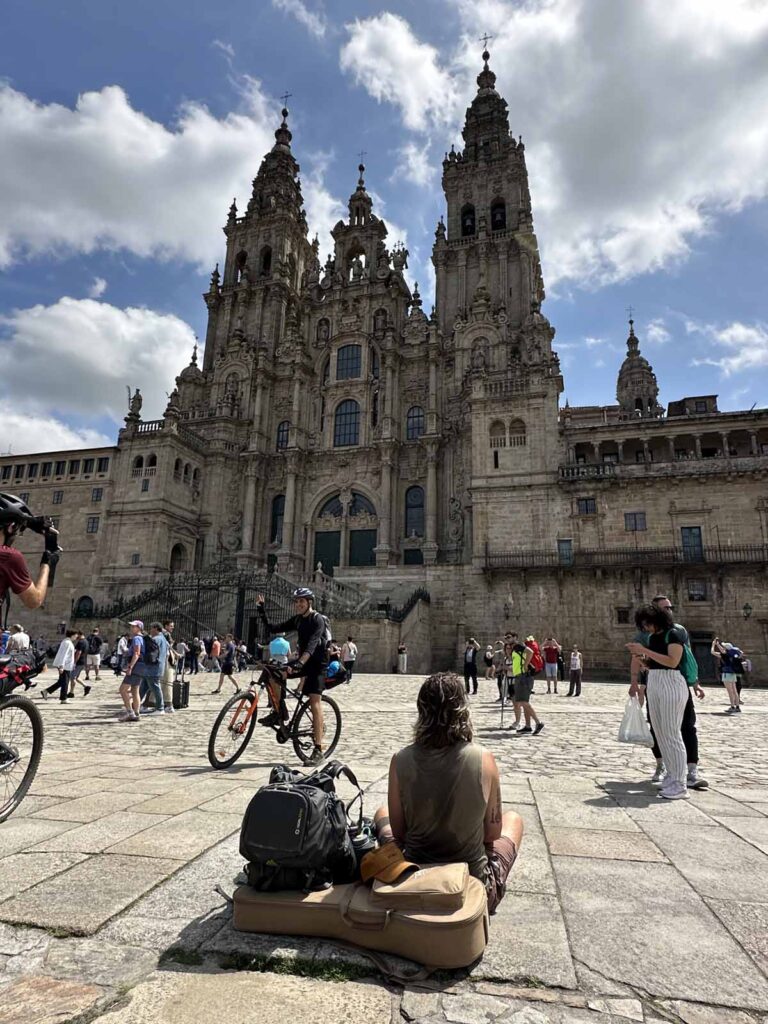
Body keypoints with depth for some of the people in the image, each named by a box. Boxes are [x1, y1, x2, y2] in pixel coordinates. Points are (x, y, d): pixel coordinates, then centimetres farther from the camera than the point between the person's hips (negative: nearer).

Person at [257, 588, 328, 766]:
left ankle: (318, 750, -9)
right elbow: (273, 628, 4)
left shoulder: (318, 620, -17)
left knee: (315, 702, -13)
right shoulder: (297, 619, 6)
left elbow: (312, 644, -32)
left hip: (317, 663, -7)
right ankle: (278, 712, 8)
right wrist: (262, 611, -3)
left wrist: (300, 663, -45)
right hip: (302, 661, 7)